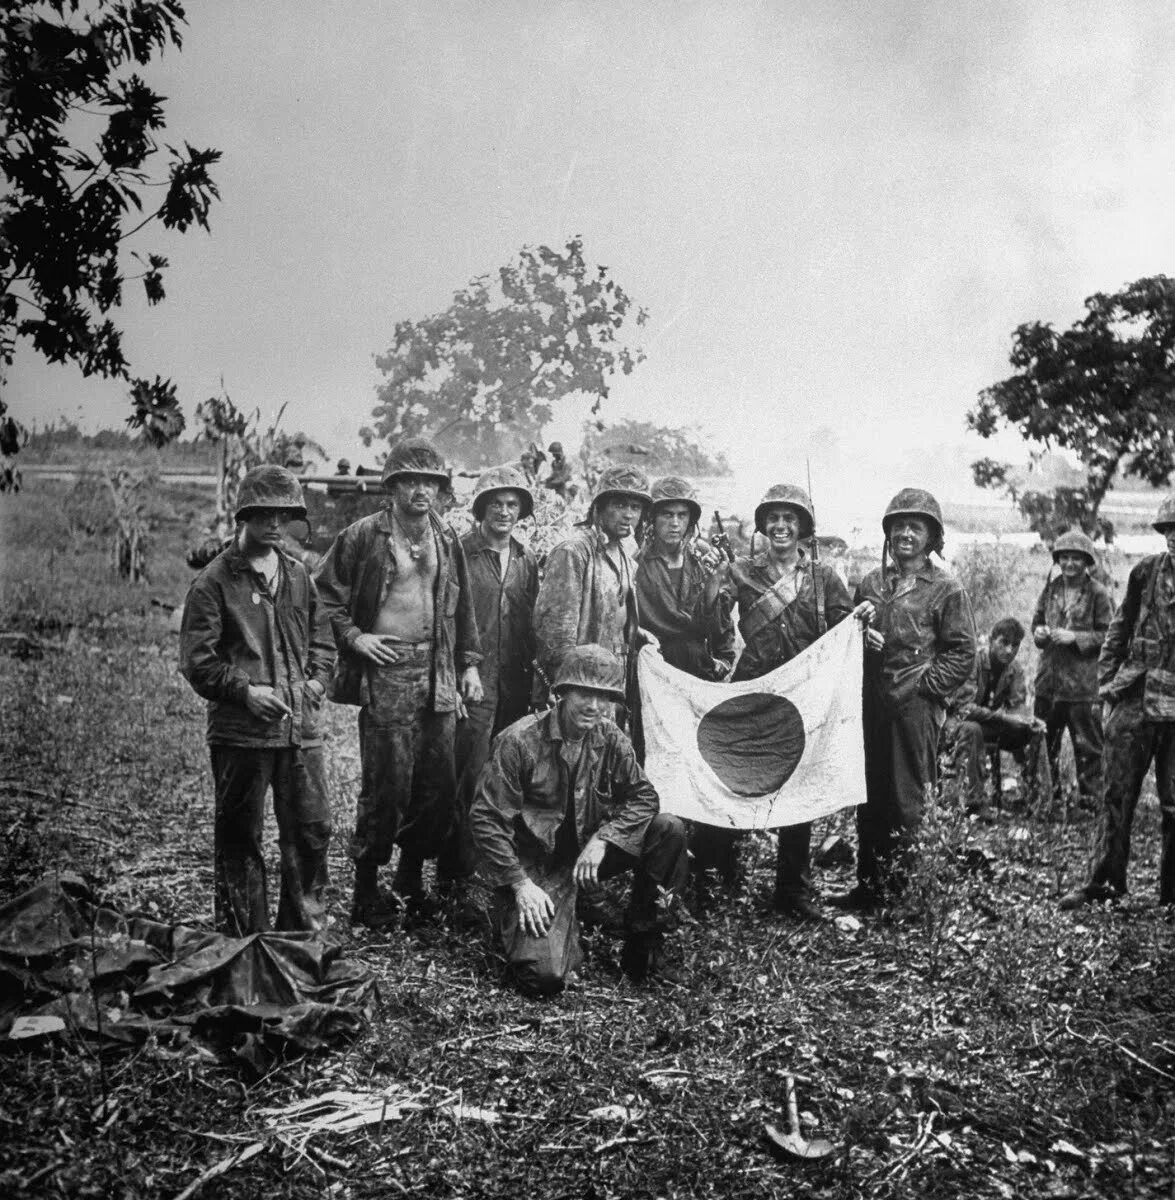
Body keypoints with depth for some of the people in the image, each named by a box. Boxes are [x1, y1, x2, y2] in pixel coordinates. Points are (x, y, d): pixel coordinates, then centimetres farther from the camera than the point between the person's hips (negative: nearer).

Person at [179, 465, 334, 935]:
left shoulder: (298, 576, 14)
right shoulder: (214, 581, -3)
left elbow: (322, 639, 22)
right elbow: (196, 660, -7)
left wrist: (316, 681, 5)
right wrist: (245, 690, -17)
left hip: (301, 725, 5)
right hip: (240, 730, -5)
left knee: (313, 828, 7)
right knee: (240, 837, 5)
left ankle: (304, 929, 22)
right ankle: (246, 939, 17)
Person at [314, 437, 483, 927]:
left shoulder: (447, 541, 13)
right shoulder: (363, 536, -3)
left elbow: (462, 608, 19)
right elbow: (324, 595, 0)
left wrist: (469, 663, 13)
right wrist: (354, 637, -10)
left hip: (438, 677, 5)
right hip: (385, 674, -5)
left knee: (440, 786, 6)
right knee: (386, 789, -4)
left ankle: (411, 878, 25)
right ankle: (366, 893, 11)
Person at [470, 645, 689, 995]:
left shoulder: (610, 739, -1)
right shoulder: (519, 741, -17)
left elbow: (643, 796, 0)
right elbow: (486, 819, -15)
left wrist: (602, 838, -17)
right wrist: (520, 884, -20)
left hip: (589, 851, 5)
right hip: (536, 867, -5)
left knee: (670, 830, -15)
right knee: (544, 976, -23)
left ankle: (644, 947, 0)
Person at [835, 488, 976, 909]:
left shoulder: (946, 589, -1)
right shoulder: (870, 582, 12)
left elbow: (961, 656, -3)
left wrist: (920, 684, -12)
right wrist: (860, 633, -1)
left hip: (915, 707, -4)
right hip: (870, 703, 5)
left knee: (905, 801, 2)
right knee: (868, 796, 9)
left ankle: (888, 886, 12)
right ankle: (867, 885, 20)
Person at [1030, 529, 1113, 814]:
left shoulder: (1098, 594, -7)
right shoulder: (1051, 589, 8)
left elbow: (1109, 636, -9)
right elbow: (1037, 618, 18)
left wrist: (1075, 637, -18)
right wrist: (1039, 632, -3)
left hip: (1083, 682, -5)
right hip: (1049, 679, 5)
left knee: (1088, 745, 2)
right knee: (1044, 741, 14)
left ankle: (1090, 801, 13)